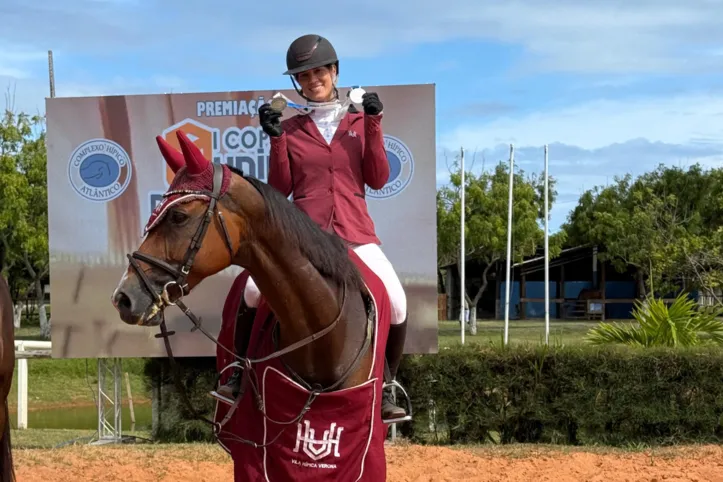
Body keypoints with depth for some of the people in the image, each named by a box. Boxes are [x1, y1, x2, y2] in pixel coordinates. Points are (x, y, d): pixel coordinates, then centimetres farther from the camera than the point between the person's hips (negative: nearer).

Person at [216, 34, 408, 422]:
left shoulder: (360, 122, 12)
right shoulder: (289, 128, 10)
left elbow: (378, 179, 2)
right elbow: (280, 190, 4)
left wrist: (373, 124, -5)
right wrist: (276, 139, -6)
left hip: (355, 233, 1)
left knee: (396, 303, -19)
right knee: (254, 289, -25)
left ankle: (385, 388, 4)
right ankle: (242, 368, 0)